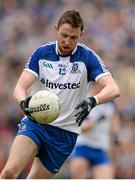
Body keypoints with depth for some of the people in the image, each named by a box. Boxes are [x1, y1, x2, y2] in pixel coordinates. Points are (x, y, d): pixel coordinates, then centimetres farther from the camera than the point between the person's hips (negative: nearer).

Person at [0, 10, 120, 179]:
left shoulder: (87, 57, -7)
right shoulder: (41, 53, -2)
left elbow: (113, 89, -18)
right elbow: (20, 87, -7)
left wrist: (92, 101, -39)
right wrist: (24, 101, -32)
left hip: (65, 132, 0)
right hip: (34, 122, 0)